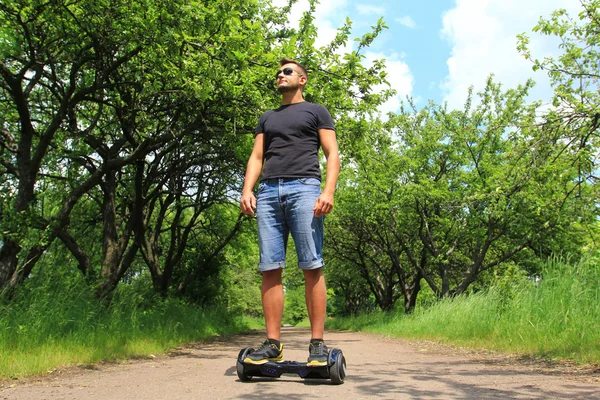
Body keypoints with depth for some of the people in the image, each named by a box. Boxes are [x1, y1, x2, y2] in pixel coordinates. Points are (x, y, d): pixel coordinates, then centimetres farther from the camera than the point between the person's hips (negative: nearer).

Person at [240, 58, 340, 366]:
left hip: (303, 187, -4)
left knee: (312, 267, -9)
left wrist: (329, 191, -11)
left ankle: (317, 344, -6)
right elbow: (256, 157, 20)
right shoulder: (267, 117, 30)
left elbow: (332, 154, 6)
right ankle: (273, 344, 0)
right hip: (268, 192, 4)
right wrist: (247, 190, 2)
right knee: (270, 269, -3)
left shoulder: (316, 111, 17)